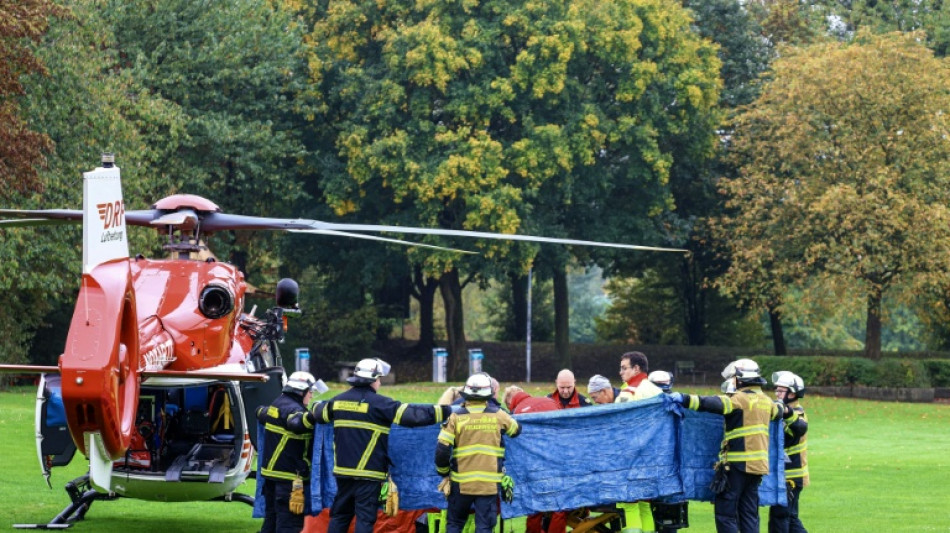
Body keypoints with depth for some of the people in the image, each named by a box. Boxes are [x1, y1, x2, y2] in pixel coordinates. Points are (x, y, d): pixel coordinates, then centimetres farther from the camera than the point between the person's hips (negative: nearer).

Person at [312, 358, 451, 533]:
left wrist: (317, 406, 51)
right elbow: (411, 415, -15)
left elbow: (319, 412, 26)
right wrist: (443, 410, -9)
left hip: (343, 470, 6)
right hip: (368, 472, -6)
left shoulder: (338, 400, 7)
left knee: (340, 514, 15)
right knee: (365, 517, -2)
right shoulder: (379, 403, -12)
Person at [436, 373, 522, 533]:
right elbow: (516, 430, 19)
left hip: (461, 482, 0)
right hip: (490, 482, 0)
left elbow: (442, 450, -8)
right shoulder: (498, 415, -1)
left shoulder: (456, 418, -5)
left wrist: (443, 472, 9)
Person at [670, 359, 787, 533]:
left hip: (738, 465, -8)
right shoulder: (765, 401, 14)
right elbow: (778, 413, 36)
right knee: (749, 514, 11)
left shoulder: (740, 399, -10)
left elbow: (715, 404, -27)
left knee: (725, 513, -4)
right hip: (758, 465, 8)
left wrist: (685, 399, -30)